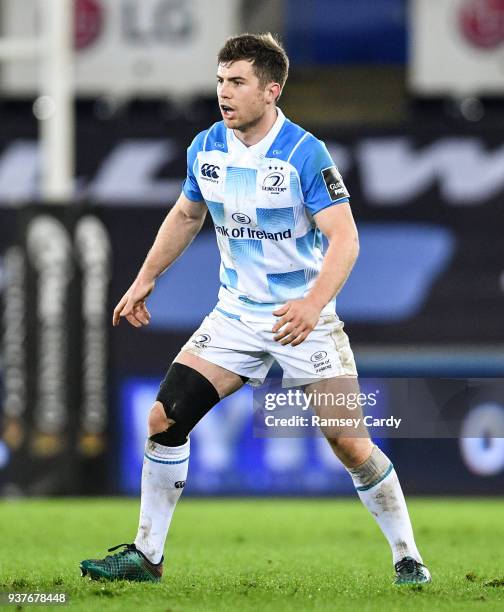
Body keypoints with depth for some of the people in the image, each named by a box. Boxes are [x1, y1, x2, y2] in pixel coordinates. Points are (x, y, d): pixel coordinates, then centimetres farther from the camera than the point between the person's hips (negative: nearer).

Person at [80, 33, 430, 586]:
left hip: (303, 317, -5)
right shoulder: (205, 148, -1)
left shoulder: (305, 154, -19)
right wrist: (144, 280, 16)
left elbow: (344, 239, -25)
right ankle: (146, 556, 6)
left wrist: (313, 303, -39)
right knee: (165, 417, -5)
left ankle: (407, 557, 8)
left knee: (349, 443, -9)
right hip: (236, 313, 5)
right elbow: (185, 216, 18)